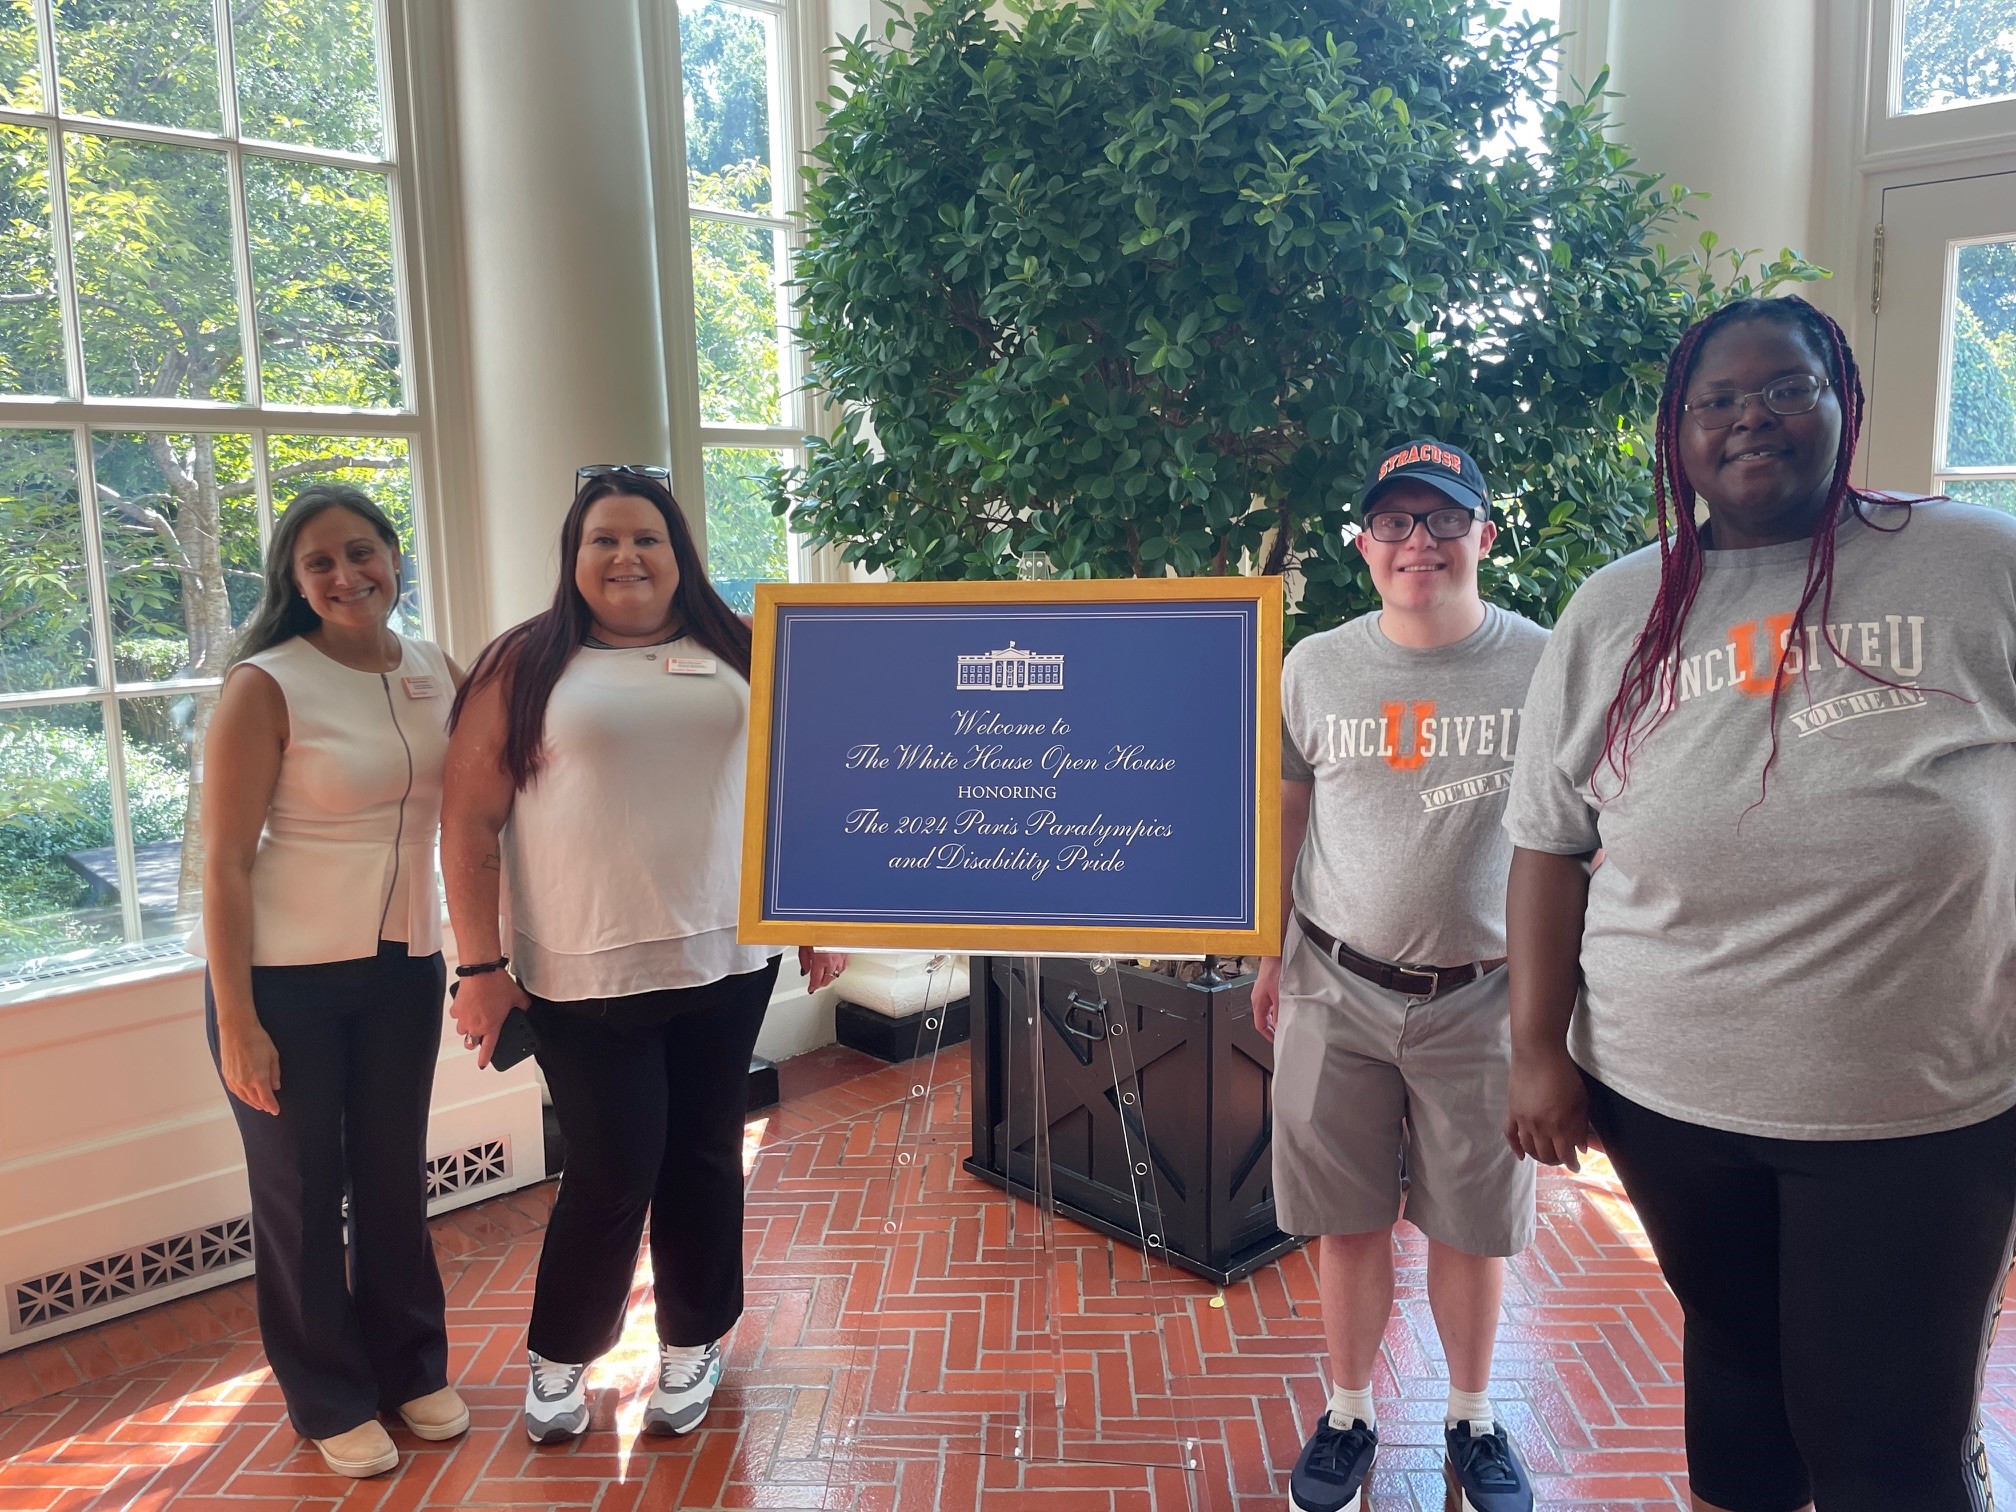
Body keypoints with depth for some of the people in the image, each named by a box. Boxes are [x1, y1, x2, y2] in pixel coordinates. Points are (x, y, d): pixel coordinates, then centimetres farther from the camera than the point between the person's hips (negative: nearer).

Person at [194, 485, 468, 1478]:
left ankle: (410, 1365, 37)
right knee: (300, 1190, 10)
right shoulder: (265, 687, -13)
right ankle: (331, 1400, 31)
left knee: (395, 1174, 16)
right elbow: (224, 863, -12)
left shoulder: (439, 675, 1)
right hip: (284, 975, -4)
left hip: (404, 966, 4)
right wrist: (236, 1023, -13)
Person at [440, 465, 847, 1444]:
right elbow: (470, 821, -2)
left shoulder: (735, 654, 9)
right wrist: (479, 967, -6)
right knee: (612, 1172, 1)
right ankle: (558, 1357, 27)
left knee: (704, 1157, 11)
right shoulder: (526, 665, 0)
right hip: (585, 976, -3)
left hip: (729, 960, 3)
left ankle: (691, 1346, 32)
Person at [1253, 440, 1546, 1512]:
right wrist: (1272, 953, 11)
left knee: (1472, 1223, 12)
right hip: (1337, 989, 1)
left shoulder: (1544, 667, -4)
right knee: (1347, 1219, 11)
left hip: (1481, 993, -1)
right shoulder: (1314, 668, 1)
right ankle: (1347, 1415, 33)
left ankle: (1473, 1419, 36)